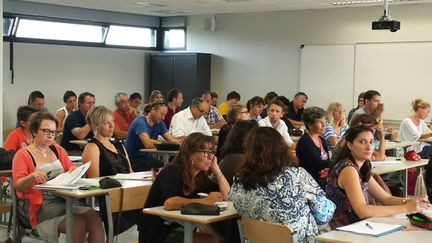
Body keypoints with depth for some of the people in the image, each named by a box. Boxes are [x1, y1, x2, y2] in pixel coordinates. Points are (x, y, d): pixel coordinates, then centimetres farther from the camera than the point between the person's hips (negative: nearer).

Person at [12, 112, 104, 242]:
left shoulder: (57, 150, 17)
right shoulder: (22, 155, 2)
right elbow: (18, 186, -6)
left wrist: (73, 170, -3)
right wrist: (33, 176, -27)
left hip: (64, 199, 5)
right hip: (40, 205, -5)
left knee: (94, 218, -24)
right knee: (78, 224, -29)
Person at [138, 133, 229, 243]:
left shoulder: (200, 176, 5)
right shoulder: (173, 172, -17)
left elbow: (226, 196, 5)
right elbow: (169, 203, -34)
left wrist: (216, 169, -4)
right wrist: (204, 201, -34)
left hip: (180, 230, 8)